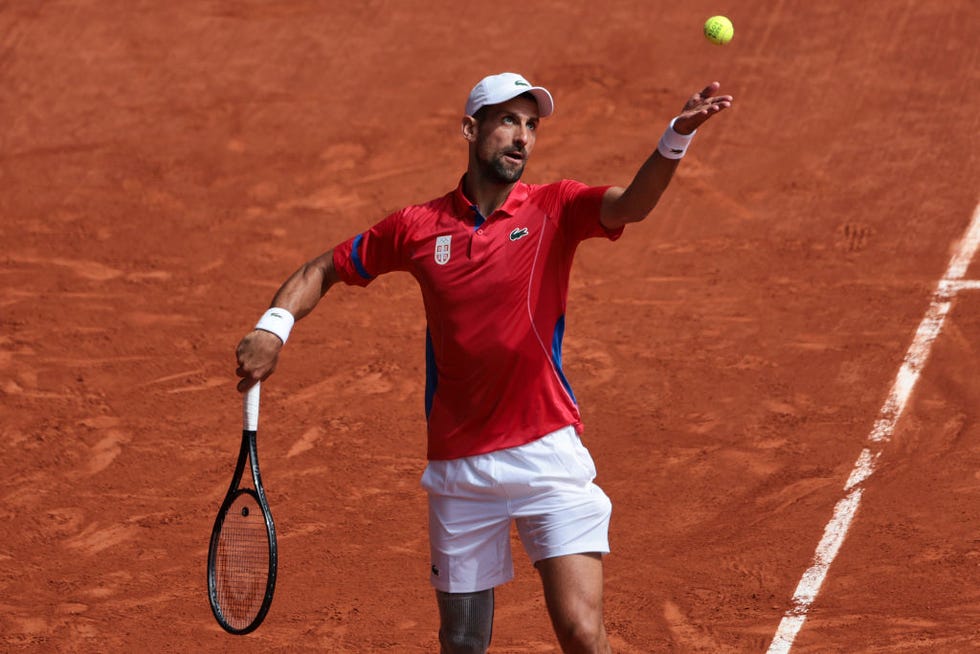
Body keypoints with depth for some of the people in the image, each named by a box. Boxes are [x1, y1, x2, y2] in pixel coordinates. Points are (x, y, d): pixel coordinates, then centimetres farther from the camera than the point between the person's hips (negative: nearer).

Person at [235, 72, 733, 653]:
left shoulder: (555, 209, -3)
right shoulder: (418, 227, 3)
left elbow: (632, 204, -23)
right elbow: (324, 270, 16)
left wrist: (677, 137, -42)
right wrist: (274, 326, -2)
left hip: (548, 453, -2)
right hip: (459, 468, 2)